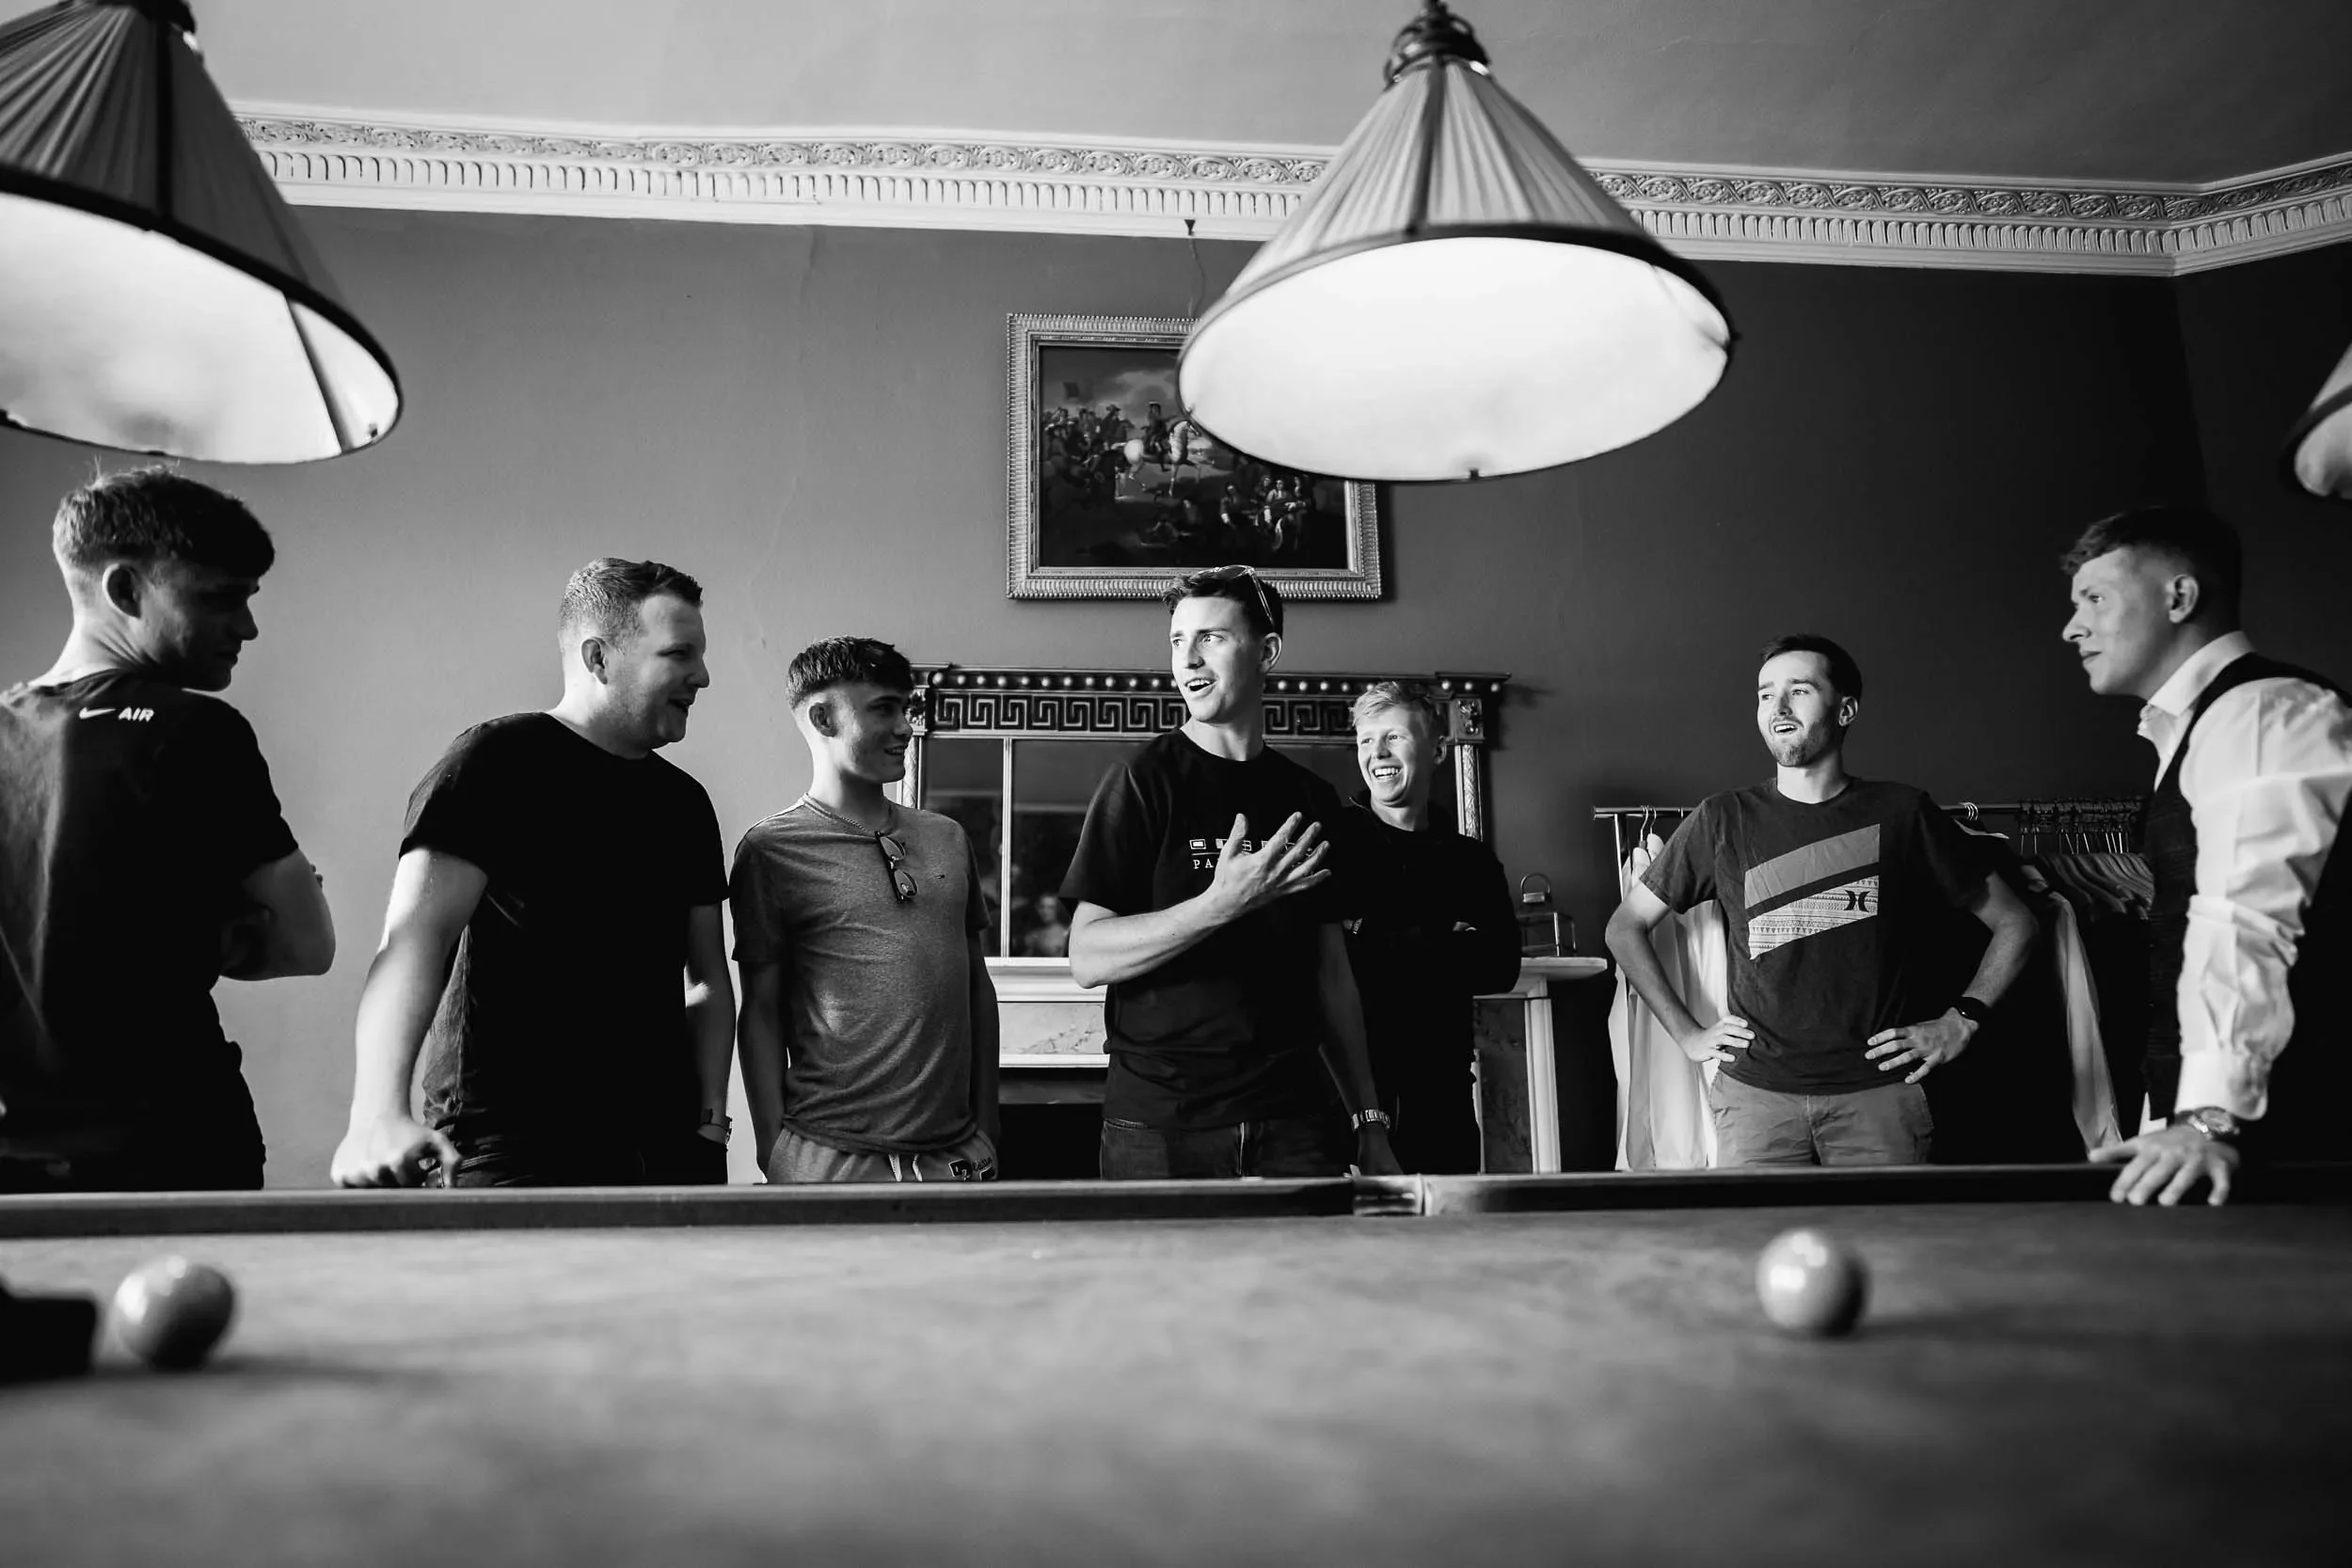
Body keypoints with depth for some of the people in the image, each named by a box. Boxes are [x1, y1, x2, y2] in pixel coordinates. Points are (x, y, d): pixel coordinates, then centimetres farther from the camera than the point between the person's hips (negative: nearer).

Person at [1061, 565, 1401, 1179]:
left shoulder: (1312, 799, 9)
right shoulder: (1142, 783, -5)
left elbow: (1332, 975, 13)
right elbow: (1088, 959, -11)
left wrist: (1370, 1123, 10)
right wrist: (1222, 903, -23)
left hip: (1296, 1122, 4)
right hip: (1159, 1128, -3)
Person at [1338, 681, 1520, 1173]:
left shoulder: (1472, 862, 13)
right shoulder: (1330, 838, 2)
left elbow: (1501, 967, 0)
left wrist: (1383, 946, -9)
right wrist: (1444, 946, -9)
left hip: (1439, 1092, 3)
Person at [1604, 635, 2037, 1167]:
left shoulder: (1900, 813, 5)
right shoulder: (1723, 820, 5)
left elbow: (2014, 923, 12)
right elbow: (1625, 927, 12)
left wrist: (1959, 1022, 3)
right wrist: (1687, 1034, 6)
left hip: (1878, 1090, 0)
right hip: (1755, 1090, 0)